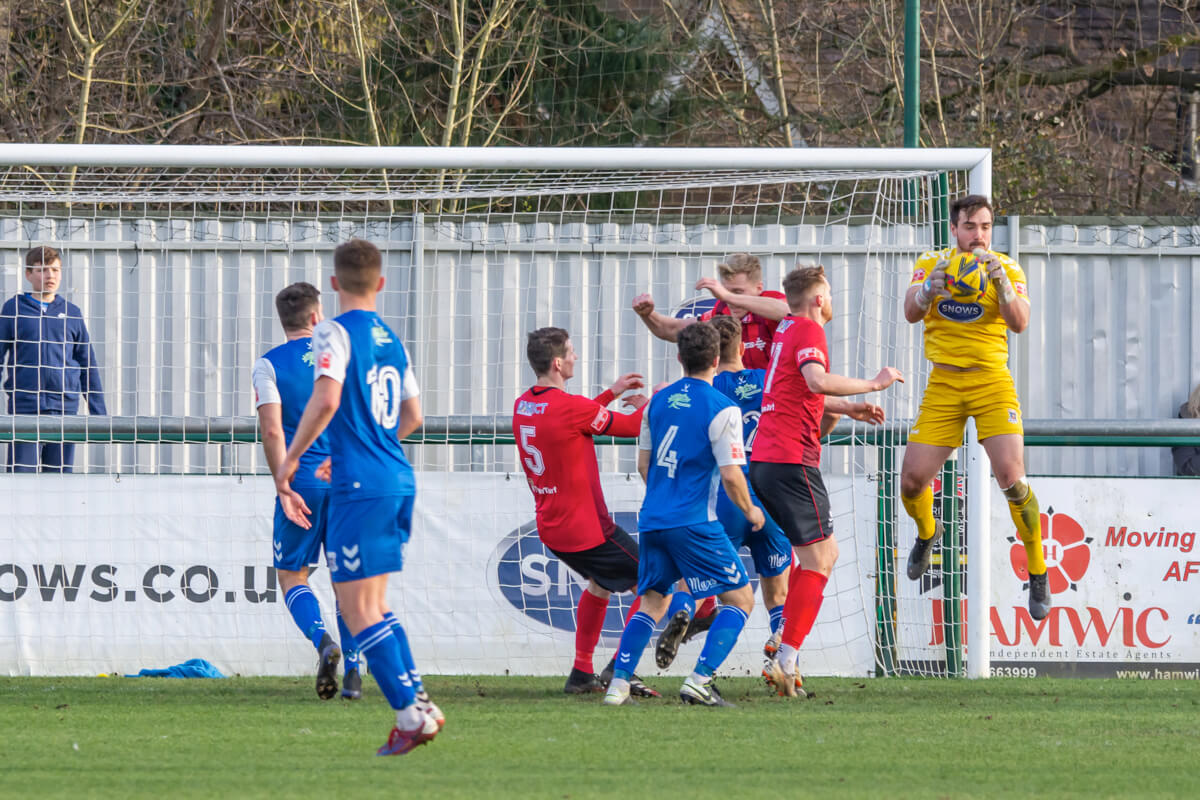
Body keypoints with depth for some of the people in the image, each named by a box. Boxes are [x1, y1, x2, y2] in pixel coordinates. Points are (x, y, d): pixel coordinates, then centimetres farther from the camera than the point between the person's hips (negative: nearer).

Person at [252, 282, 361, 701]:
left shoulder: (269, 364, -1)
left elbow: (272, 431, -11)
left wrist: (285, 485, -11)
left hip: (303, 481, -2)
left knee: (292, 576, 7)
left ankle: (324, 642, -20)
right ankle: (353, 672, 5)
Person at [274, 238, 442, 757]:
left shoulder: (336, 333, -8)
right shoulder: (391, 340, 15)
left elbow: (326, 399, -23)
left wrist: (288, 461, -14)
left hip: (360, 486, -8)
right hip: (398, 481, 8)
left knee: (357, 608, -3)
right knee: (374, 603, 18)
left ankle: (411, 714, -8)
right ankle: (418, 703, 13)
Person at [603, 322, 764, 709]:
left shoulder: (658, 401, 9)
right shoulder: (721, 409, -10)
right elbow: (731, 475, -13)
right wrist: (750, 511, 5)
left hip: (653, 519, 6)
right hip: (695, 523, -6)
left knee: (652, 602, 18)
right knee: (740, 598, 3)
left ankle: (618, 684, 6)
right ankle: (699, 681, -10)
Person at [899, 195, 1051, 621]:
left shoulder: (1006, 268, -1)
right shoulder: (932, 263, 3)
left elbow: (1019, 323, -14)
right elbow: (911, 313, -11)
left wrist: (1001, 282, -30)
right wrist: (929, 287, -32)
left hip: (991, 380, -2)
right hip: (944, 383, 2)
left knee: (1011, 477, -18)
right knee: (912, 480, -3)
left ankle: (1038, 576, -3)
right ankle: (926, 533, 34)